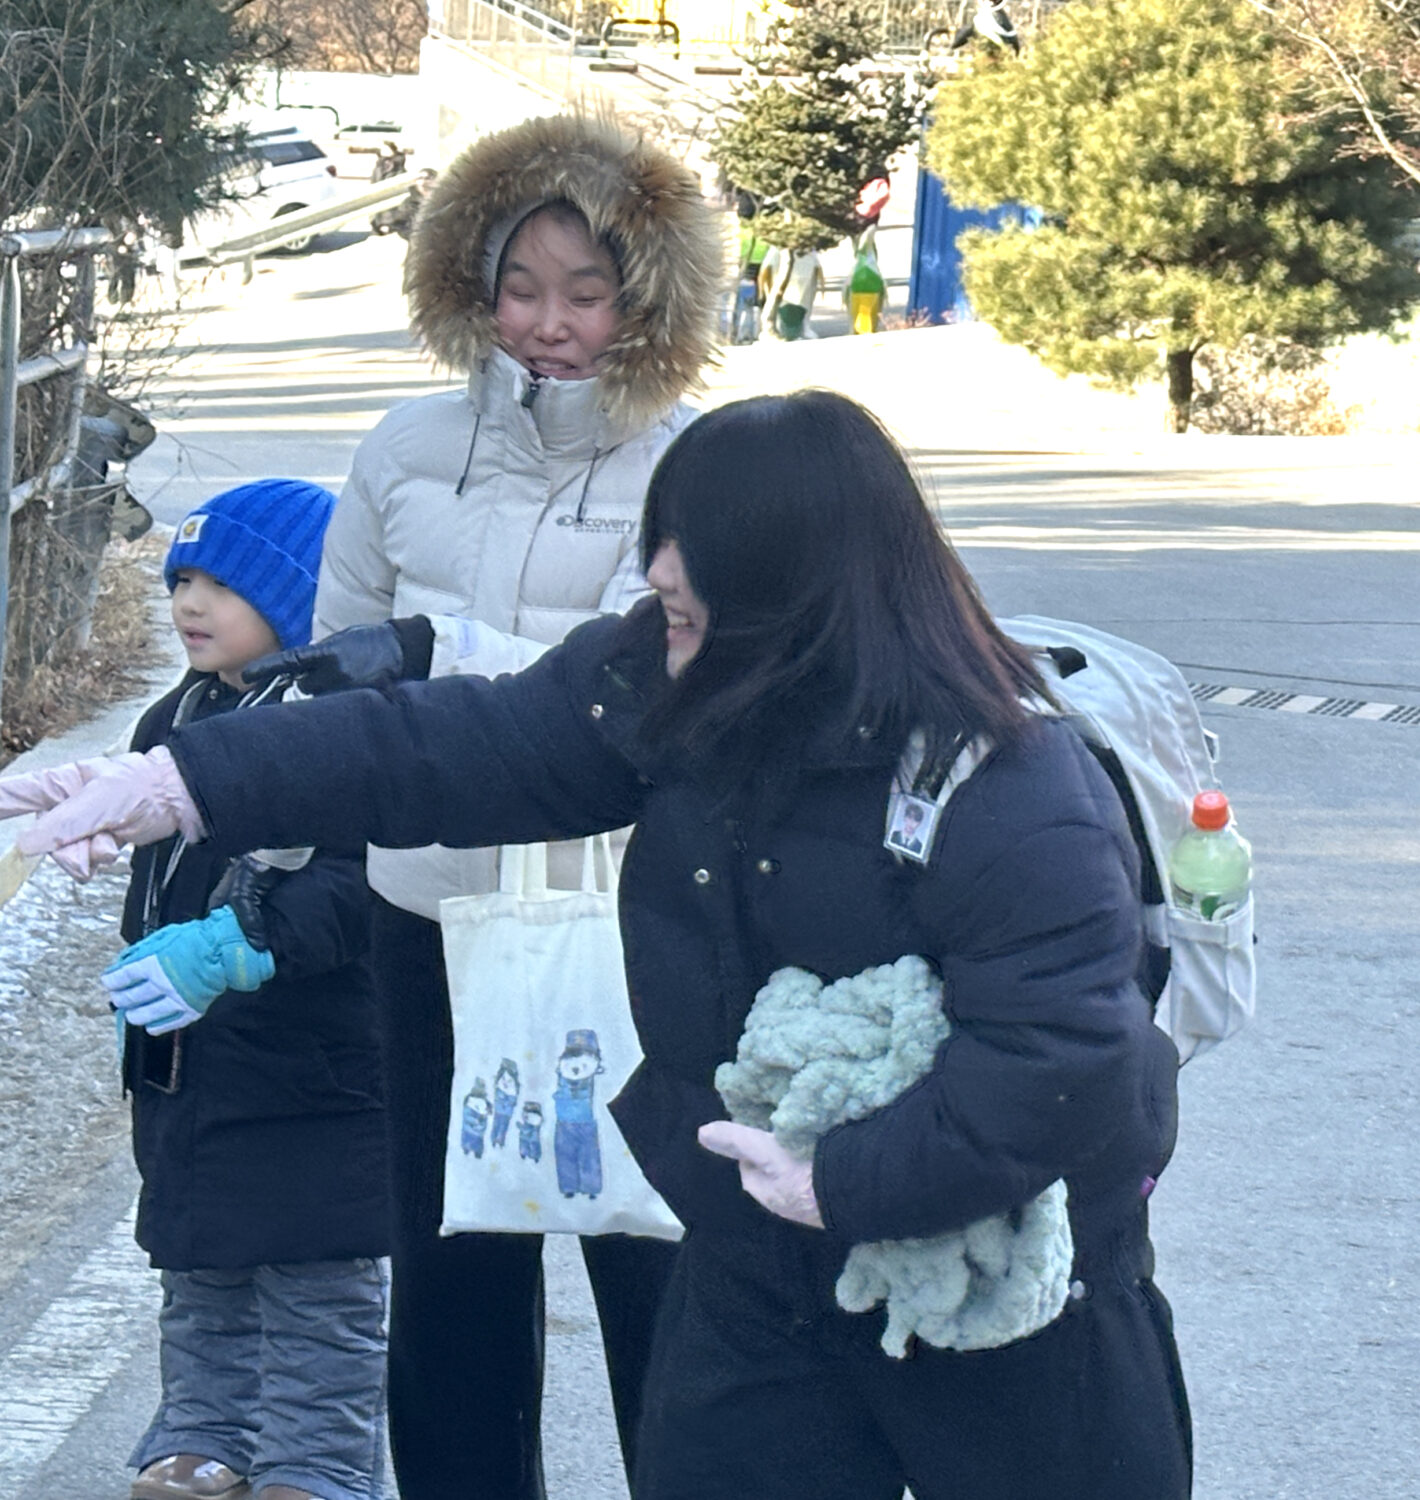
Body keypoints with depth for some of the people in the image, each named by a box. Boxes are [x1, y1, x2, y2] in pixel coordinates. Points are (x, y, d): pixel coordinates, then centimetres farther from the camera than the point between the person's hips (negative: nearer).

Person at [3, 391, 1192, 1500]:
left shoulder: (1009, 795, -27)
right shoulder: (664, 691, -4)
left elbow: (1061, 1048, -31)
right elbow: (455, 749, 0)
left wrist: (849, 1183, -28)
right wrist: (183, 784, -3)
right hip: (760, 1286, 7)